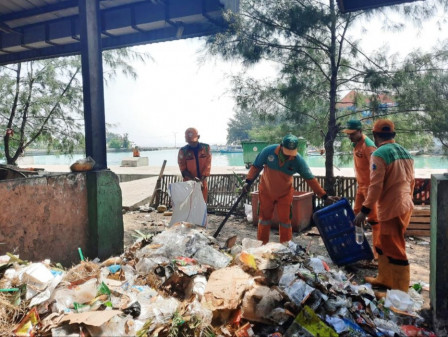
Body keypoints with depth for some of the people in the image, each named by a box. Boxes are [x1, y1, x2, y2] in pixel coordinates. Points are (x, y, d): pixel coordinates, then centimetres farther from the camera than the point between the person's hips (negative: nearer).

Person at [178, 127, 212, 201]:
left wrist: (202, 178, -17)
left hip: (202, 182, 2)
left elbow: (208, 164, -4)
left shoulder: (206, 148, -1)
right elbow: (183, 168, -5)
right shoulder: (183, 151, -5)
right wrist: (192, 178, -21)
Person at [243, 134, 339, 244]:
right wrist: (249, 181, -21)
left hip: (285, 193, 0)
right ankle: (262, 245, 26)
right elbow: (256, 166, -9)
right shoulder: (268, 151, -23)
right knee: (264, 218, 10)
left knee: (285, 220, 3)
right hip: (266, 191, 0)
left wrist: (324, 196, -17)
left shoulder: (298, 160, -22)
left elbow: (310, 179, -14)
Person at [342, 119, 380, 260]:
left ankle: (377, 249, 6)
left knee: (373, 218, -2)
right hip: (361, 185, 9)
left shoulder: (368, 146, -22)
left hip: (370, 186, -9)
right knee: (357, 214, 16)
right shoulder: (356, 143, 7)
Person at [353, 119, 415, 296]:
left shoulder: (379, 154, -16)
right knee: (385, 245, 20)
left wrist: (365, 210, -16)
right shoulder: (405, 152, 10)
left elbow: (375, 186, -20)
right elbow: (411, 181, 16)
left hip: (391, 208, -9)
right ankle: (384, 279, 31)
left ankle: (400, 292, 9)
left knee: (395, 250, 0)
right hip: (405, 206, 9)